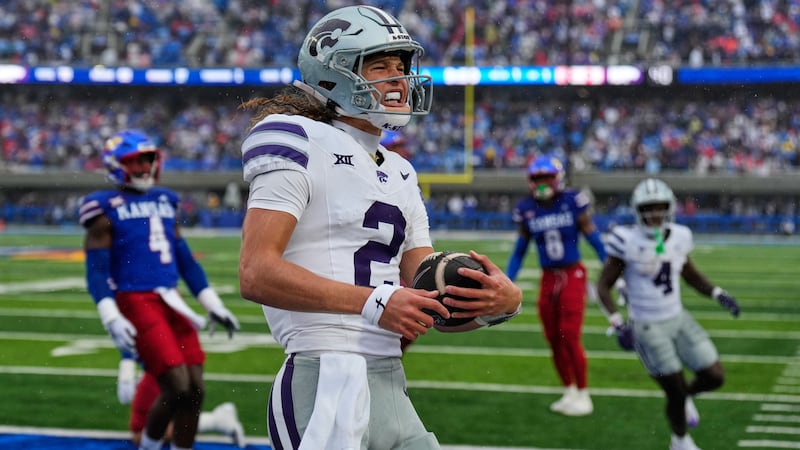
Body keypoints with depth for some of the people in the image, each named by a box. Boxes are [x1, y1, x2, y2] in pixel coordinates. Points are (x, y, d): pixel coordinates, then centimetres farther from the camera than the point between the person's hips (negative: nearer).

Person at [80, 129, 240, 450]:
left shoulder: (165, 202, 16)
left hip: (172, 302, 7)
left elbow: (186, 261, 21)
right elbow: (96, 273, -8)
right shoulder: (107, 209, -3)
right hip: (136, 302, -7)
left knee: (195, 390, 1)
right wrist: (112, 320, -20)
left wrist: (214, 306, 17)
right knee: (177, 388, -14)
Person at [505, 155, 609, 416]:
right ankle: (569, 392, 22)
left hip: (573, 275, -4)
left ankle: (583, 394, 3)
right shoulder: (526, 210, 2)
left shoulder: (573, 202, -9)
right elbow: (519, 250, 10)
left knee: (569, 336, -10)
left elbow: (593, 237, -3)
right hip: (548, 278, 4)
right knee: (553, 339, 6)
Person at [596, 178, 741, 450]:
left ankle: (684, 395, 35)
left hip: (678, 319, 5)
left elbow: (690, 275, 15)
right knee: (676, 391, 0)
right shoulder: (628, 242, -18)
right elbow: (603, 286, -12)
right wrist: (617, 323, -24)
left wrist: (718, 295, 2)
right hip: (647, 328, -5)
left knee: (714, 377, 0)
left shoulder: (678, 237, -3)